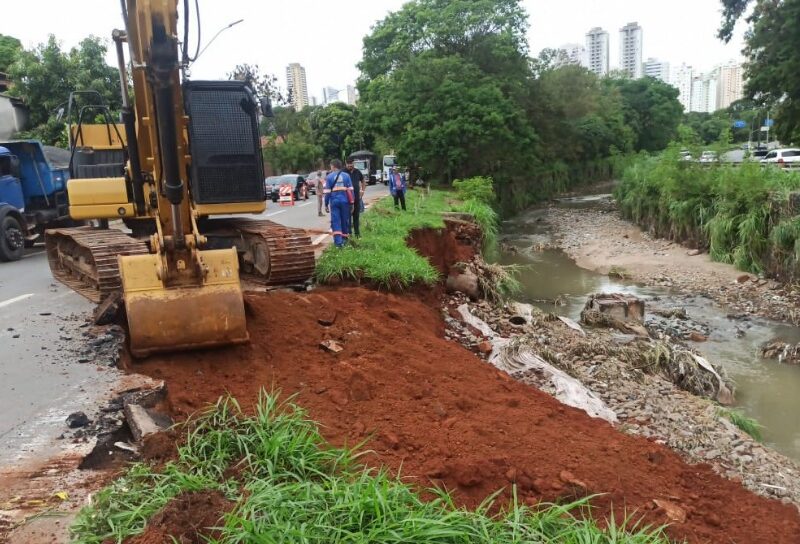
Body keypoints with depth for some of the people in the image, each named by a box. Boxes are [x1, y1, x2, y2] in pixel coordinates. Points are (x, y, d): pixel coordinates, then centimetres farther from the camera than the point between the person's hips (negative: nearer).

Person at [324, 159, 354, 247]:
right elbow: (350, 190, 1)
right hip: (344, 201, 2)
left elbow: (327, 192, -2)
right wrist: (352, 203, 6)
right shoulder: (346, 175, 4)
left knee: (335, 221, -1)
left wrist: (326, 204, 4)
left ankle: (338, 241, -12)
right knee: (344, 220, 15)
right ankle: (344, 238, 26)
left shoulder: (329, 177, -1)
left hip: (334, 201, -2)